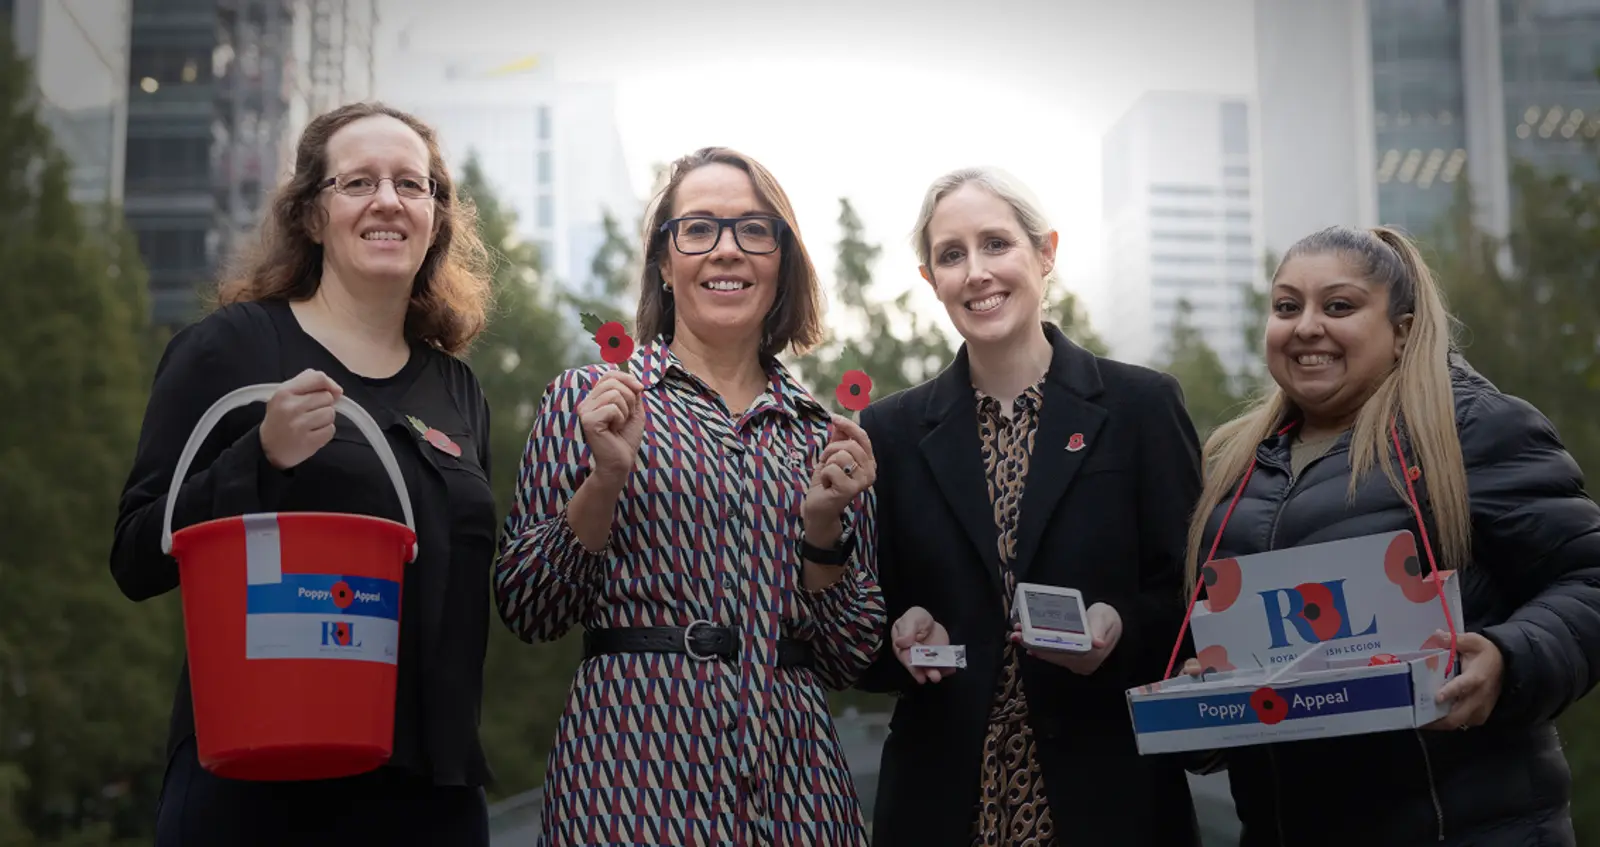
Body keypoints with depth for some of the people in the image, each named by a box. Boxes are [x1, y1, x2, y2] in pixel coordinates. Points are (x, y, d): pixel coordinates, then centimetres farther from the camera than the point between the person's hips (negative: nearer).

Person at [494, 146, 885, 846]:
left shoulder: (826, 435, 9)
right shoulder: (589, 400, 2)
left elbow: (849, 659, 8)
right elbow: (527, 613, -2)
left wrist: (826, 525, -7)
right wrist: (605, 477, -15)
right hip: (635, 772, -3)